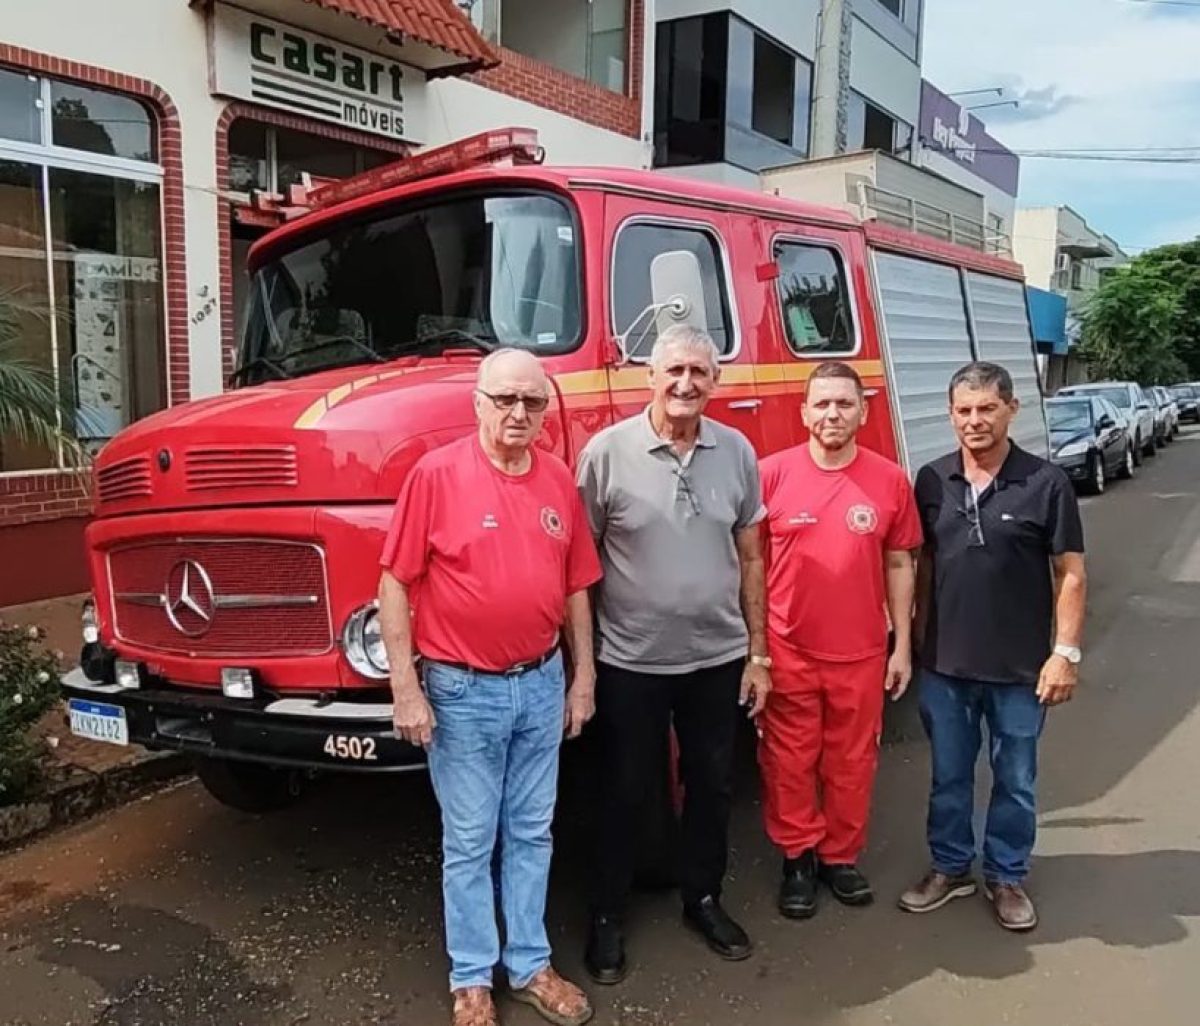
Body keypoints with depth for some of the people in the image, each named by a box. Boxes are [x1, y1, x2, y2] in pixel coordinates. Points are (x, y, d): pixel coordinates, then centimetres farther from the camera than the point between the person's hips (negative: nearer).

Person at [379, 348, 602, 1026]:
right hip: (462, 691, -4)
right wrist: (406, 689, -13)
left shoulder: (560, 480, 3)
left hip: (542, 685, 4)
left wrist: (583, 677, 9)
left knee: (532, 834, 16)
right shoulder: (437, 474, -11)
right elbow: (395, 586, -10)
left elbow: (576, 587, 10)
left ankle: (531, 965, 33)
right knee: (469, 842, 10)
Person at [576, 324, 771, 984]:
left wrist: (757, 653, 6)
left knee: (713, 786, 17)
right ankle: (607, 915, 30)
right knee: (624, 794, 11)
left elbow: (749, 558, 7)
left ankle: (703, 898, 39)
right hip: (629, 662, -3)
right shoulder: (607, 451, -10)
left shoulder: (737, 452, 1)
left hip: (717, 659, 3)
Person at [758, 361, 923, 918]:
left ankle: (842, 856, 33)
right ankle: (798, 857, 28)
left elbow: (899, 565, 6)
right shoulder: (771, 473, -6)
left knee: (851, 761, 14)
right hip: (787, 651, -1)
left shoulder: (890, 480, -2)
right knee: (789, 761, 10)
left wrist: (903, 645, 5)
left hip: (861, 653, 1)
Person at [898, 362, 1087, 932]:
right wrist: (918, 641, 8)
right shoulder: (932, 482, 0)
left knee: (1015, 781, 14)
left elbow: (1070, 573, -6)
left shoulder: (1046, 484, -9)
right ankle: (949, 868, 34)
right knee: (948, 776, 16)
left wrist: (1066, 652, -10)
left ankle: (1006, 877, 32)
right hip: (945, 663, 3)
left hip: (1020, 668, -2)